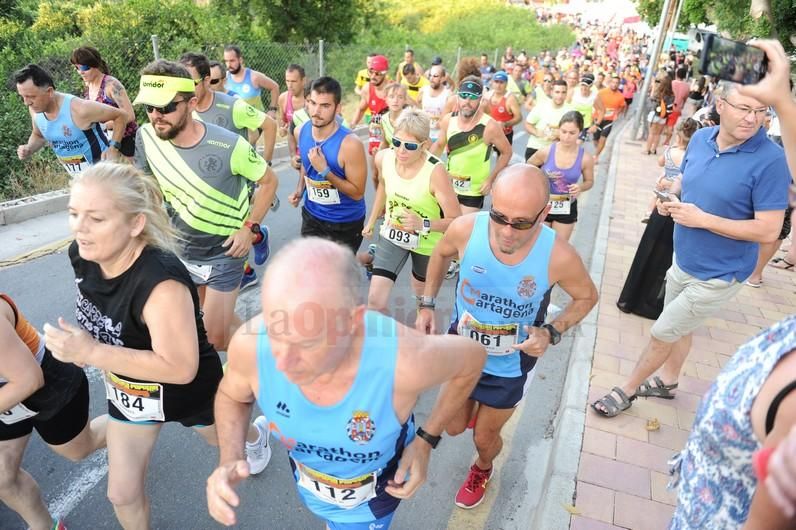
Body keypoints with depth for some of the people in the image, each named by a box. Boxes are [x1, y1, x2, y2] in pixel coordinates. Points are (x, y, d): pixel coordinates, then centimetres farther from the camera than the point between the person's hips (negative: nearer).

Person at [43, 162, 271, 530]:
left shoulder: (161, 282, -42)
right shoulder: (82, 255, -17)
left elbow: (181, 368, -39)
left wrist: (91, 353, -40)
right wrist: (82, 346, -8)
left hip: (187, 390, -5)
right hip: (128, 389, 6)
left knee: (222, 437, 30)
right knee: (122, 494, 16)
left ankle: (256, 435, 67)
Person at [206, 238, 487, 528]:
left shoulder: (404, 361, -44)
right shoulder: (251, 344, -35)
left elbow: (472, 357, -20)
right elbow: (231, 395, -9)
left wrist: (426, 440, -16)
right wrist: (229, 461, -26)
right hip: (307, 478, 4)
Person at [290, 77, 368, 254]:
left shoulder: (350, 144, -26)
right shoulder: (301, 132, -6)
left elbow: (357, 193, -21)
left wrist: (324, 171, -28)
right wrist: (300, 189, 0)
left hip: (345, 223, -5)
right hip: (311, 215, 5)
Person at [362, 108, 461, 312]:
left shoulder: (435, 172, -34)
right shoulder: (383, 158, -19)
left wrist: (424, 224, -43)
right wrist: (372, 221, 14)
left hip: (427, 242, -2)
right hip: (392, 235, 3)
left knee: (421, 289, 26)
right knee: (374, 301, -8)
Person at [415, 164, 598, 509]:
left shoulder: (559, 257, -32)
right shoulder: (466, 229, -29)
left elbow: (587, 297, -8)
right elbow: (441, 253, -2)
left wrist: (552, 333, -23)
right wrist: (427, 304, -6)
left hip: (510, 367, -1)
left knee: (484, 438, 21)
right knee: (454, 428, 22)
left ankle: (482, 469, 59)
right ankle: (475, 405, 59)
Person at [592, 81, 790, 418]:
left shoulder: (770, 160, -24)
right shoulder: (700, 139, -5)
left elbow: (768, 231, -24)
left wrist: (702, 219, -26)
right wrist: (670, 197, -9)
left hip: (717, 276, -6)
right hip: (683, 261, 6)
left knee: (662, 333, 6)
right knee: (679, 327, 25)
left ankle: (627, 390, 28)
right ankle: (667, 381, 49)